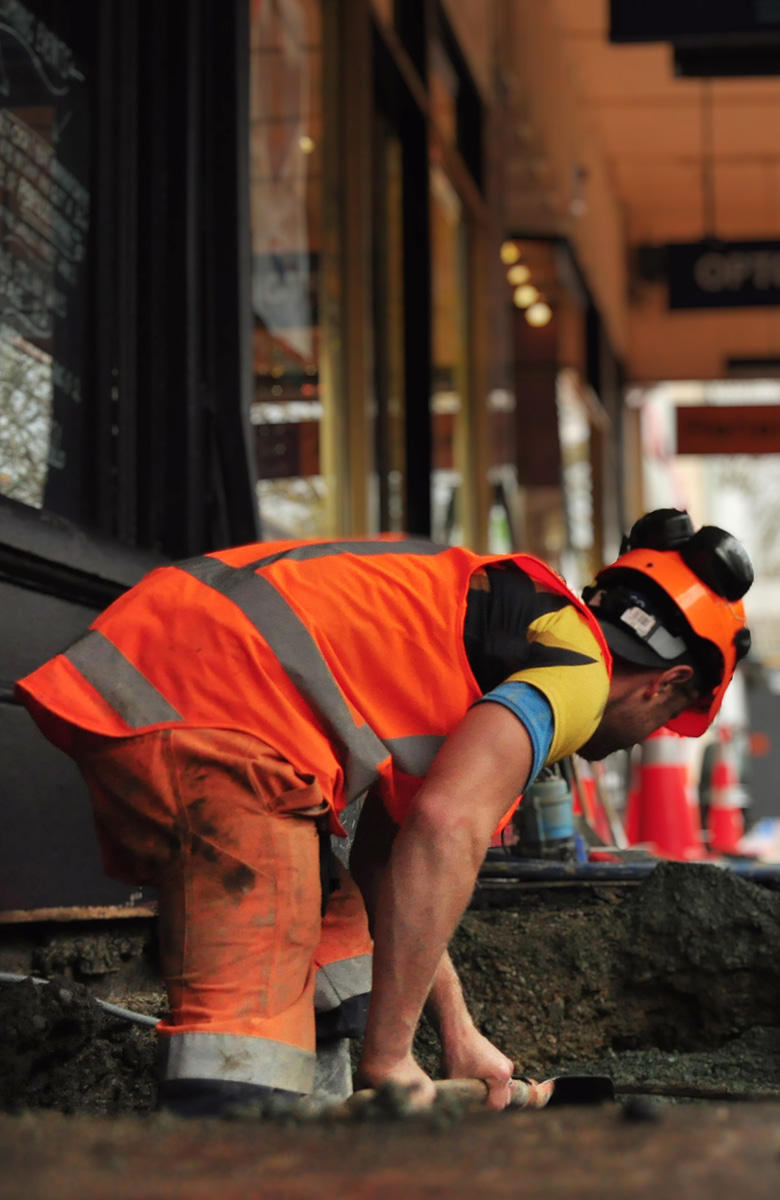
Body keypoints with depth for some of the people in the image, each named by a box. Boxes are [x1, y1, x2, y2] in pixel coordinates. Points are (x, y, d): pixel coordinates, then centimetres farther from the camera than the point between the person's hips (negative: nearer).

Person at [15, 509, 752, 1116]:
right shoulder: (578, 670, 2)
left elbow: (381, 851, 34)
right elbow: (447, 826, -17)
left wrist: (457, 1035, 34)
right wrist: (387, 1056, -12)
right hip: (212, 715, -10)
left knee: (331, 929, 26)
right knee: (245, 1058, -17)